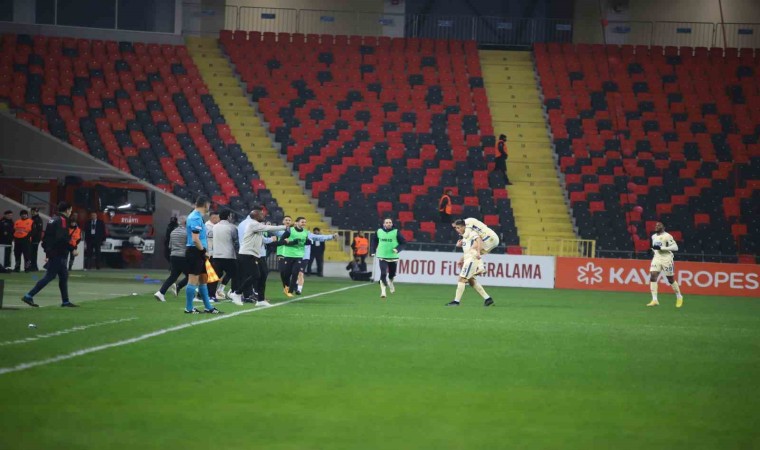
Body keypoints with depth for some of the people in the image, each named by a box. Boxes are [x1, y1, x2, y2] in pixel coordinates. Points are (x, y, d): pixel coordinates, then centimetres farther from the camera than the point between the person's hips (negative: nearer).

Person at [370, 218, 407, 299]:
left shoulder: (396, 232, -4)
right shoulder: (379, 231, 3)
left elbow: (403, 242, -1)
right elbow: (374, 241, 18)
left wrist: (397, 249, -18)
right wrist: (373, 251, 9)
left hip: (393, 257, 0)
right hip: (382, 257, 0)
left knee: (392, 274, 14)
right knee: (383, 274, -14)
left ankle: (390, 283, 47)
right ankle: (383, 291, -11)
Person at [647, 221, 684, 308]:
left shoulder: (667, 236, -12)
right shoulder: (654, 237, 12)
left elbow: (675, 247, -19)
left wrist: (661, 248, -23)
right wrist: (653, 250, 6)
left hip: (666, 259, -6)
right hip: (657, 258, 6)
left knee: (671, 280, 4)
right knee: (653, 277, -11)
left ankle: (679, 297, 26)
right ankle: (654, 300, -11)